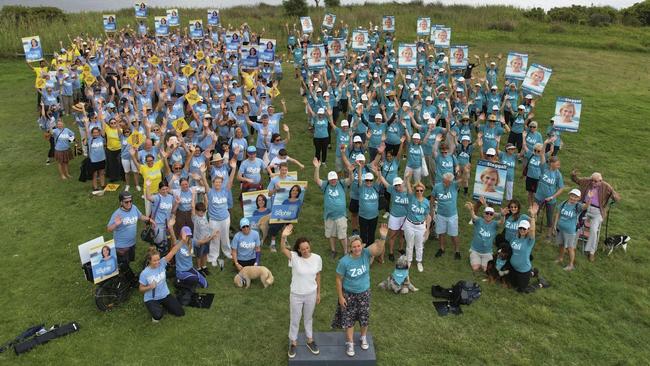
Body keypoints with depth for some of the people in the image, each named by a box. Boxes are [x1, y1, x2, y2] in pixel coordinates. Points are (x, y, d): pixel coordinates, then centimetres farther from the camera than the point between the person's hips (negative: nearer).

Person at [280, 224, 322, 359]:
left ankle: (310, 340, 45)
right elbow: (283, 250, -40)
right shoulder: (294, 257, -21)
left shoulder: (317, 258, -13)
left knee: (308, 318, 23)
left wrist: (318, 293, 6)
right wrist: (284, 237, -61)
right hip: (296, 295, -2)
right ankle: (293, 342, 40)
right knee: (294, 320, 17)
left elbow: (317, 276, -1)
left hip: (311, 294, 2)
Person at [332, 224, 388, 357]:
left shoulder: (366, 253, -18)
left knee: (364, 317, 20)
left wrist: (382, 237, -55)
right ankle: (350, 343, 34)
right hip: (349, 294, -2)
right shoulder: (344, 261, -24)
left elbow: (378, 250, -37)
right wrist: (340, 297, -10)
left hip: (364, 292, 2)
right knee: (348, 319, 12)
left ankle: (363, 338, 47)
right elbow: (339, 279, -13)